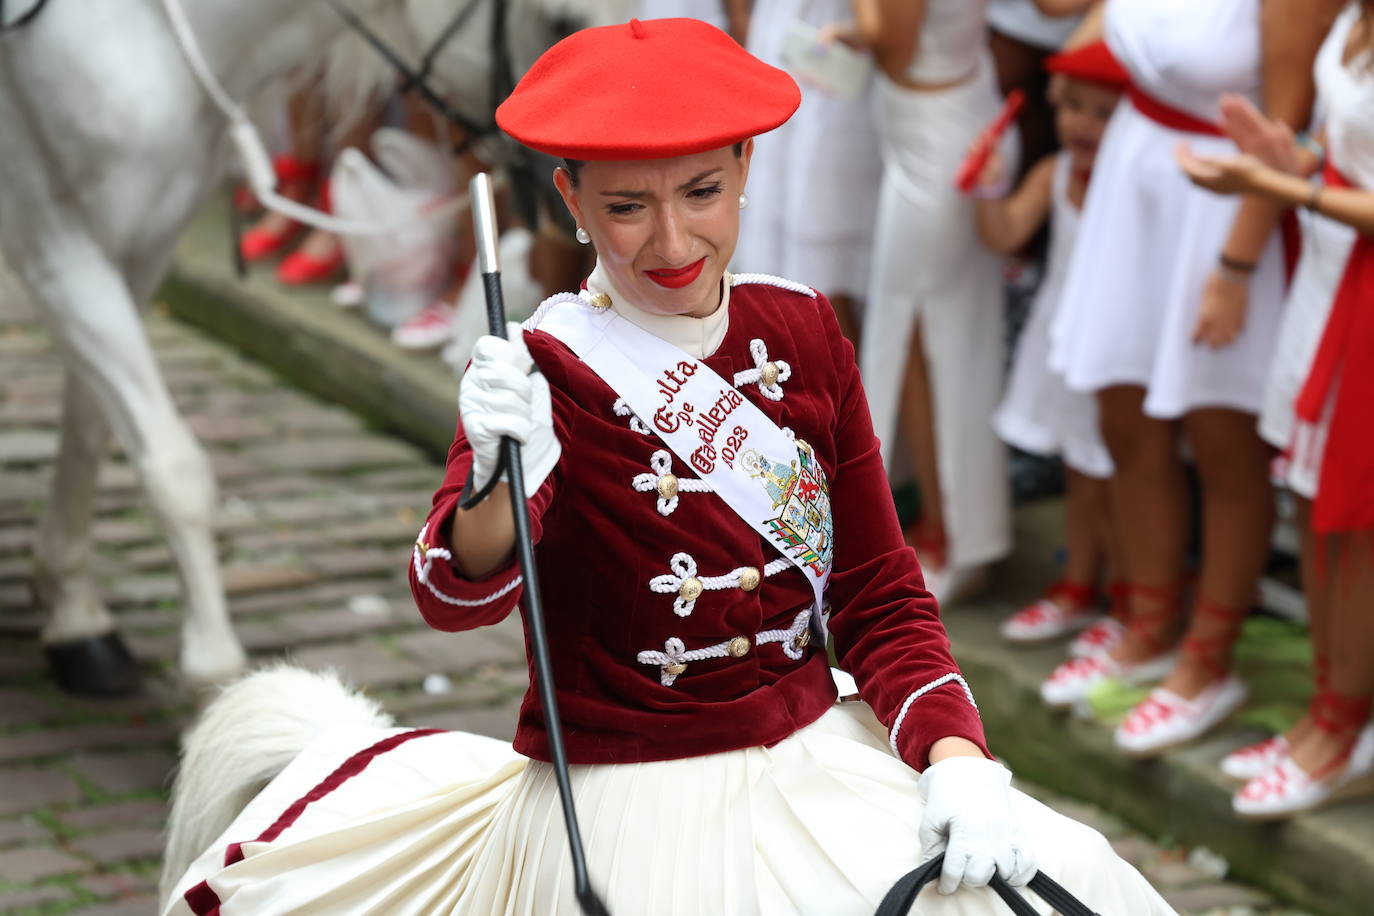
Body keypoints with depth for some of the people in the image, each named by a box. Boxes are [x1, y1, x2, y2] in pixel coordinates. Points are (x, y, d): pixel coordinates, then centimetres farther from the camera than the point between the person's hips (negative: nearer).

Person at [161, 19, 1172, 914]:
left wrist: (955, 754, -8)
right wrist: (498, 481, -46)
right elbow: (456, 595, -26)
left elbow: (880, 590, 7)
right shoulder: (545, 371, -12)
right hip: (631, 810, -5)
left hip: (819, 757, 5)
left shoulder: (802, 331, 3)